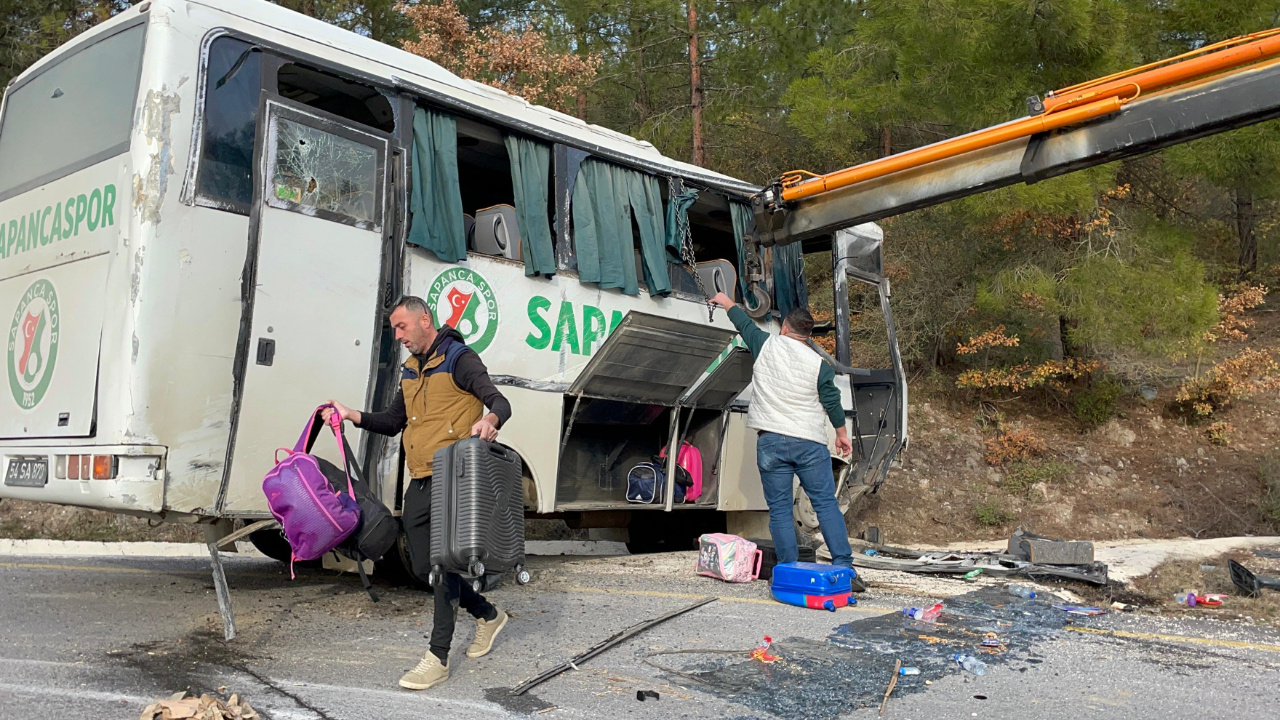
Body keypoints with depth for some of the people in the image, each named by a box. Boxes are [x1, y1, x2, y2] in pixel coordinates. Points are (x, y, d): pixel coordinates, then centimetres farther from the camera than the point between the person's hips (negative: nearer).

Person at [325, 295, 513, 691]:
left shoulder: (459, 359, -6)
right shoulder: (410, 370, 19)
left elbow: (500, 403, -15)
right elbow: (393, 422, 23)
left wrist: (489, 420, -38)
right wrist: (352, 415, 8)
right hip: (419, 483, 9)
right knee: (423, 566, 12)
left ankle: (438, 658, 1)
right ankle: (487, 615, 31)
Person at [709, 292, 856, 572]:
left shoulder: (766, 345, 1)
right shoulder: (818, 364, -1)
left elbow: (745, 324, 19)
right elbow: (832, 401, 6)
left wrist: (727, 302, 38)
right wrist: (842, 433, 21)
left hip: (770, 441, 0)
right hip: (810, 442, 0)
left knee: (779, 510, 3)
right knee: (826, 505, 4)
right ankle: (843, 566, 1)